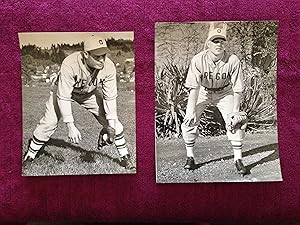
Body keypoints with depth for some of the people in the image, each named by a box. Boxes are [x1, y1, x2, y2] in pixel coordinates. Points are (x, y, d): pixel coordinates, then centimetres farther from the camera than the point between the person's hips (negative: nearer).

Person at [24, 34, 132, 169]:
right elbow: (63, 97, -35)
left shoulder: (109, 67, -31)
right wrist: (70, 126, -40)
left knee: (113, 122, -7)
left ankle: (124, 156, 12)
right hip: (64, 90, -2)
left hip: (91, 93, 2)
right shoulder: (69, 64, -40)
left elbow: (110, 97, -21)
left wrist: (111, 123, -28)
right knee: (49, 122, -9)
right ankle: (30, 155, 16)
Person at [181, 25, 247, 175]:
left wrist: (235, 111, -24)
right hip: (203, 92, 0)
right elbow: (194, 87, -28)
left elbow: (238, 89, -20)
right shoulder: (198, 60, -27)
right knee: (189, 122, -11)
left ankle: (238, 160, 3)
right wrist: (192, 110, -34)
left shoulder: (233, 61, -25)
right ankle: (190, 158, 6)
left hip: (224, 92, 0)